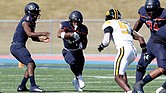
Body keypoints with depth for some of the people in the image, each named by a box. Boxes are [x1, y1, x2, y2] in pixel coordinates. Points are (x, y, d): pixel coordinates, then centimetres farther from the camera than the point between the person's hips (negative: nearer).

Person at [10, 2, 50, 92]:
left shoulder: (31, 22, 17)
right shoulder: (25, 21, -13)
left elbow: (33, 37, 21)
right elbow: (29, 34, -28)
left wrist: (42, 40, 5)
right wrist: (43, 33, -23)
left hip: (17, 47, 10)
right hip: (17, 46, -10)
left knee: (32, 65, 13)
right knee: (30, 63, -21)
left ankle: (22, 86, 15)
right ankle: (33, 86, -30)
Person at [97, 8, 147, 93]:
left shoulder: (108, 24, 7)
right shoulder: (126, 24, 27)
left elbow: (106, 41, -6)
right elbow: (140, 37, 23)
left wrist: (101, 46, 15)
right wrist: (144, 50, 27)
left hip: (124, 50, -7)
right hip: (133, 51, 7)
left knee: (118, 77, -6)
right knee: (121, 68, 31)